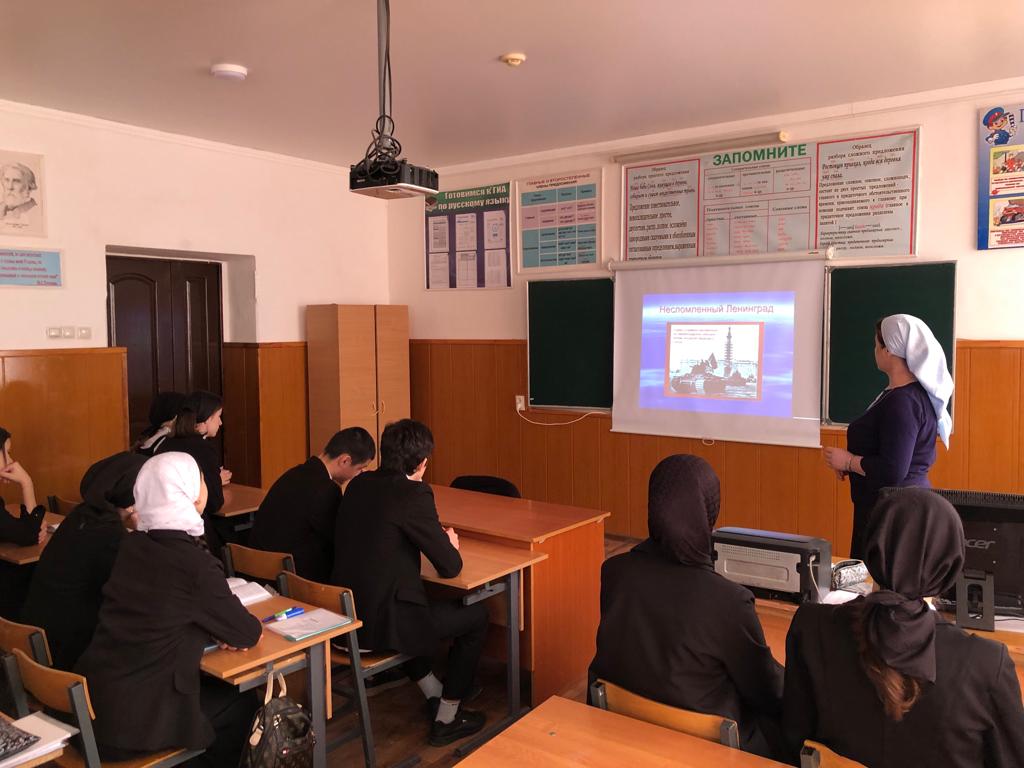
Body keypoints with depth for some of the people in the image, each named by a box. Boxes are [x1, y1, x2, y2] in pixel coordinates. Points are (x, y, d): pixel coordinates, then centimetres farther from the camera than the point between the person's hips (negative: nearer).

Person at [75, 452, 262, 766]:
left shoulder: (132, 545, 0)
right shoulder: (195, 563, -22)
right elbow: (249, 634, -8)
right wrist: (232, 628, 12)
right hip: (132, 719, -7)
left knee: (221, 690, 24)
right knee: (241, 706, 15)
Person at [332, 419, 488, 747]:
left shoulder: (359, 484, 3)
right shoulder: (415, 494, -18)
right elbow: (450, 567, -12)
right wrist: (450, 544, 9)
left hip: (345, 614, 8)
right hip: (380, 622, -8)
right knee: (476, 615, 12)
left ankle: (434, 694, 44)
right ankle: (446, 719, 23)